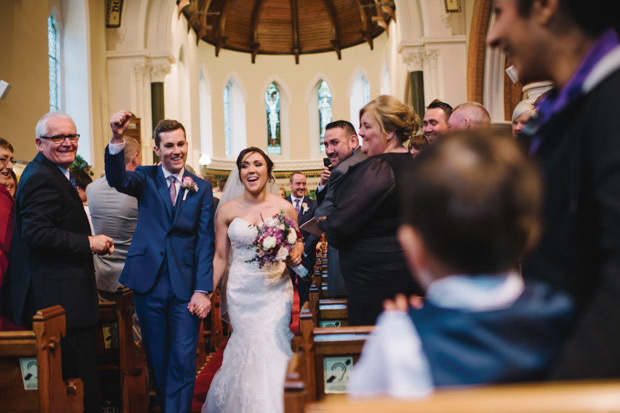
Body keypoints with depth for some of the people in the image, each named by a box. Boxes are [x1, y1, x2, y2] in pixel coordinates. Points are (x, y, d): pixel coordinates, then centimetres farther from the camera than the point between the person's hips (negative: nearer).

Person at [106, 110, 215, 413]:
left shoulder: (201, 188, 4)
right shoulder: (146, 178, 5)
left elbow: (205, 241, 0)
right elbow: (118, 179, -18)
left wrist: (202, 290, -8)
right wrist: (117, 138, -36)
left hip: (186, 286, -1)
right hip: (149, 283, 1)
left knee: (183, 361, -1)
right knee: (157, 357, 13)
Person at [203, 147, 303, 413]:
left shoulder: (284, 207, -1)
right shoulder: (227, 210, 1)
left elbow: (298, 243, 11)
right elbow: (219, 257, 5)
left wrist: (295, 256, -13)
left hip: (275, 289, 0)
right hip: (241, 292, 1)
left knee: (272, 349, -7)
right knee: (246, 349, 1)